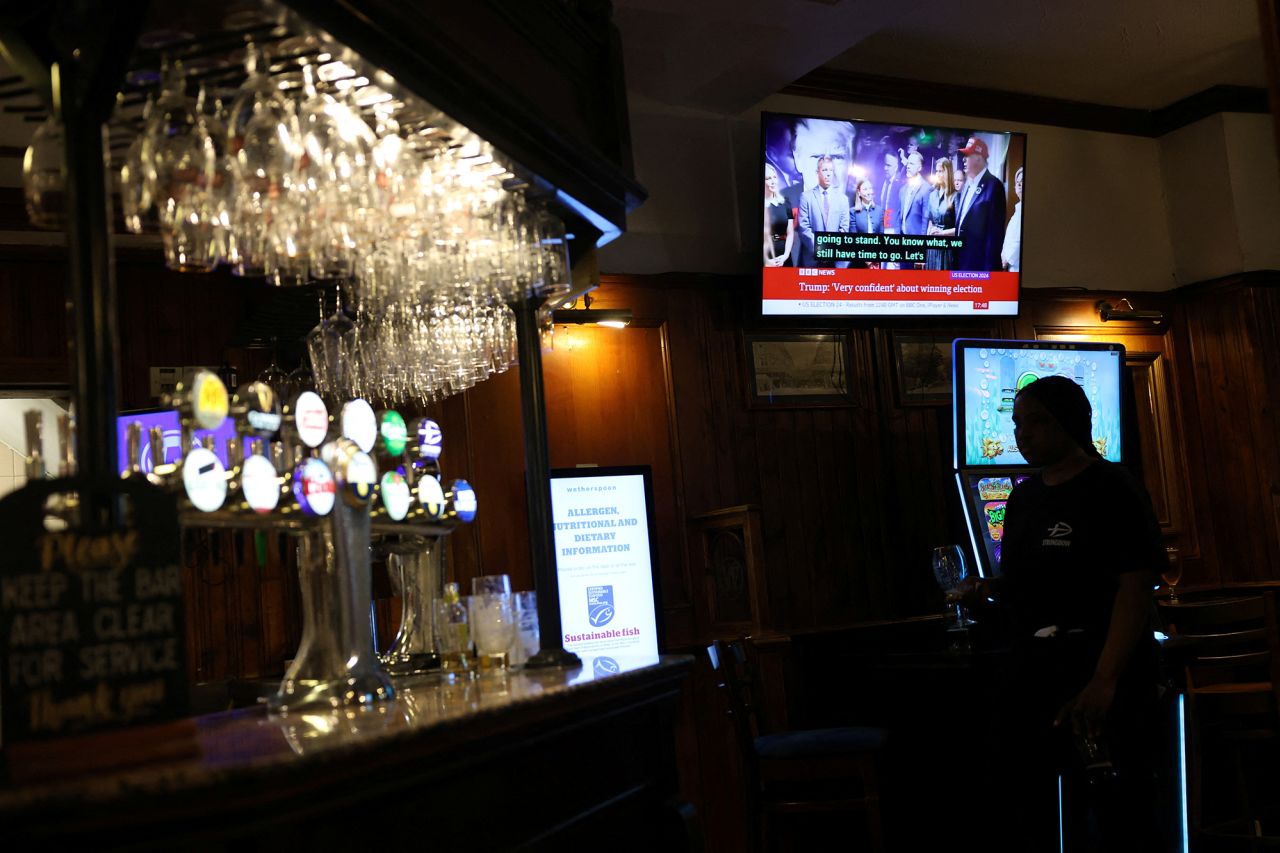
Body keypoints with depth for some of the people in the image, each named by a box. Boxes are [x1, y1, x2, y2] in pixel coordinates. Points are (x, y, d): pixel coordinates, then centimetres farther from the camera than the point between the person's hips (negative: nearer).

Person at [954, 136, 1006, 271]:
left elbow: (996, 230, -14)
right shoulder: (968, 184, 16)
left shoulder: (993, 185, -11)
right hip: (961, 258, 8)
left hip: (979, 261, -8)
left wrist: (990, 266, -17)